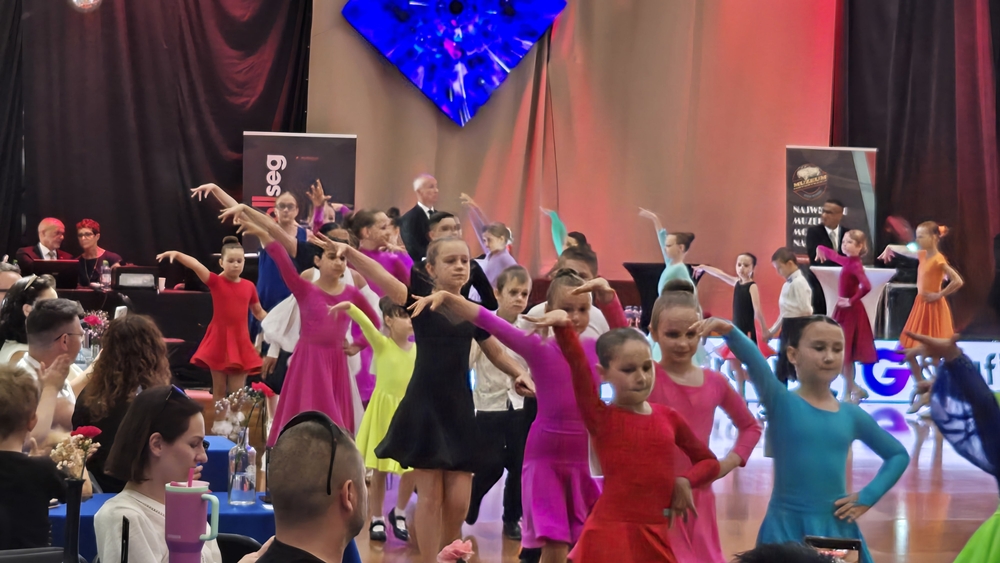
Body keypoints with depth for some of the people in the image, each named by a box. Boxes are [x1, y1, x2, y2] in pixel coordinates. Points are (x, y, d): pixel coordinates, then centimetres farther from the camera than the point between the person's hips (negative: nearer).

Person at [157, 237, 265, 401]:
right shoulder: (216, 281, -5)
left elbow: (259, 312, 17)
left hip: (240, 342, 2)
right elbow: (196, 266, -22)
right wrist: (177, 254, -38)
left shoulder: (249, 286, 4)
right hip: (219, 341, -2)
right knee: (219, 390, 7)